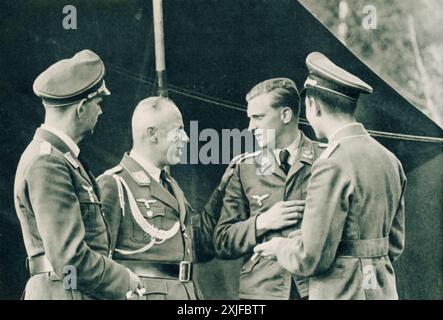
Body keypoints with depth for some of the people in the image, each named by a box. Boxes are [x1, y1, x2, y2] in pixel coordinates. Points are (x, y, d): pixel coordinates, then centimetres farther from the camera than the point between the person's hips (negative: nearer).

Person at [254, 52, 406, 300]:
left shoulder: (333, 165, -18)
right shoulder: (390, 160, 7)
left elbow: (310, 258, -19)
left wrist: (279, 247, 2)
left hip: (343, 293, -8)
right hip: (383, 290, 8)